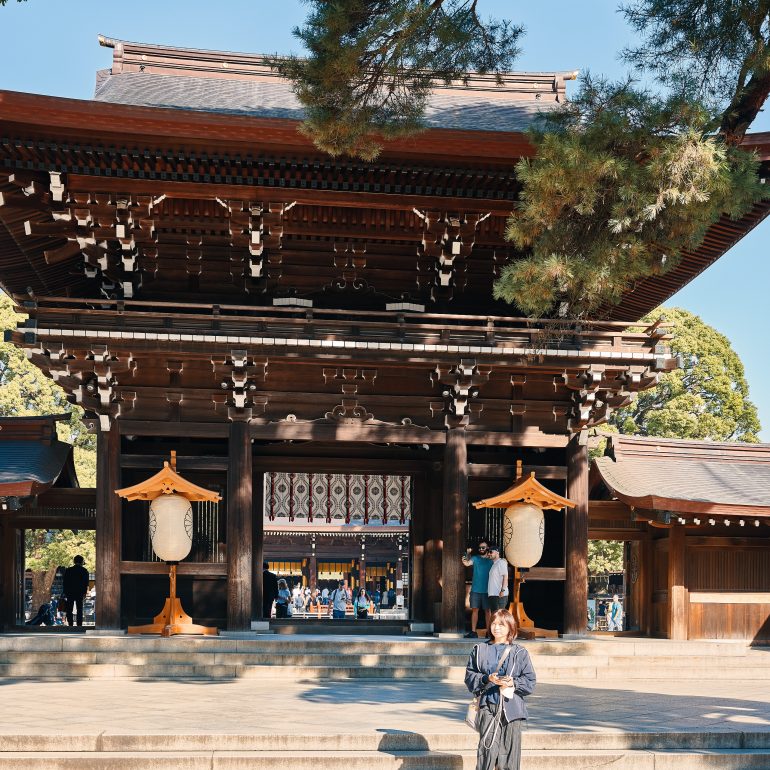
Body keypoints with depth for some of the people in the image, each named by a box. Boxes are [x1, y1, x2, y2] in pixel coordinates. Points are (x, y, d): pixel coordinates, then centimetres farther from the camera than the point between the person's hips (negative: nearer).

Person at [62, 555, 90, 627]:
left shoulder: (68, 570, -1)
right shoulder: (84, 571, -1)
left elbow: (64, 582, 1)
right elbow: (86, 583, 0)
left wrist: (64, 592, 7)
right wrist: (84, 592, 7)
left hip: (70, 592, 0)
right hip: (80, 593, 1)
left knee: (69, 610, 5)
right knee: (79, 610, 5)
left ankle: (70, 625, -2)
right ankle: (79, 625, 0)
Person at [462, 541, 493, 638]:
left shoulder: (491, 560, 4)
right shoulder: (475, 558, 7)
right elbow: (467, 563, -12)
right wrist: (467, 554, -26)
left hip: (487, 590, -2)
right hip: (475, 590, 2)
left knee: (487, 611, 0)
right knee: (474, 610, 2)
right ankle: (473, 632, 4)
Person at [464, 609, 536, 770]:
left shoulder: (520, 653, 7)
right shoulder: (480, 650, 11)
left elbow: (530, 681, 4)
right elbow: (469, 677, 8)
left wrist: (513, 683, -13)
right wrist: (486, 679, -10)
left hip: (511, 708, 0)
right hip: (488, 706, 0)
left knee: (510, 750, 1)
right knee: (487, 747, -8)